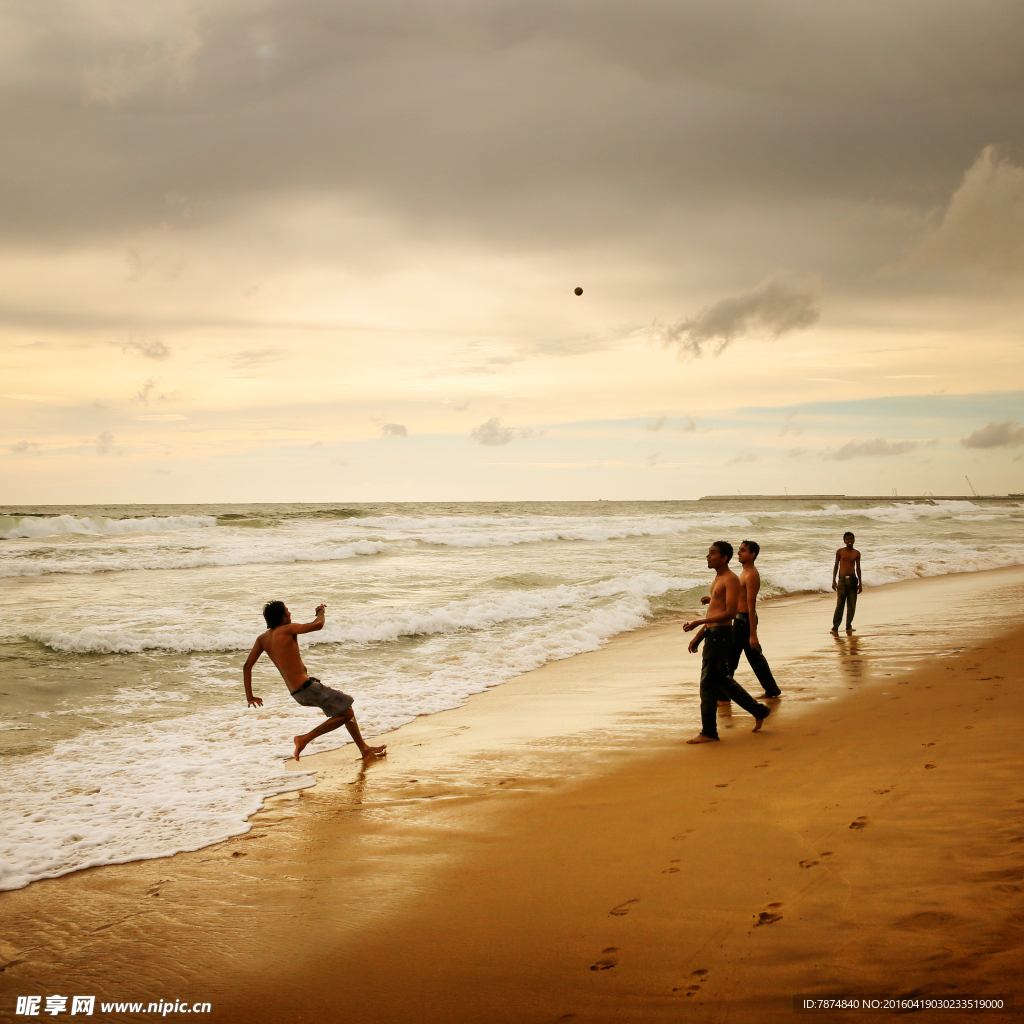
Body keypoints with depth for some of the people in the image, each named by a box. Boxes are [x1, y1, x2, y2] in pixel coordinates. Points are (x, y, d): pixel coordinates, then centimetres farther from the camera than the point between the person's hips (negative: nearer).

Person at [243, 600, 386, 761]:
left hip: (296, 692, 9)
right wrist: (321, 611, 6)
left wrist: (250, 697, 12)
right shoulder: (287, 630, -11)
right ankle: (304, 739, -6)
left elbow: (247, 666, 10)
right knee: (346, 714, -7)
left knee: (345, 707, 19)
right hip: (306, 686, -9)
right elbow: (318, 625, -18)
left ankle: (365, 749, 24)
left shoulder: (262, 638, 11)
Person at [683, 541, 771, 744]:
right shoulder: (718, 578, 16)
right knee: (723, 680, 18)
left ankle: (708, 732, 3)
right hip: (713, 634, 10)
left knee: (708, 683, -5)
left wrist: (698, 622, -24)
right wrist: (698, 636, 20)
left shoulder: (731, 579, -14)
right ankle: (759, 711, 29)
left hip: (721, 635, -10)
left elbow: (730, 613, -22)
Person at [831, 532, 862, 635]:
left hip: (853, 580, 2)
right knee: (840, 605, -7)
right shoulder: (840, 552, 4)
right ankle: (835, 628, -5)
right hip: (842, 580, -2)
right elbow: (836, 566, 5)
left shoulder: (857, 553, 9)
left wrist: (860, 583, 9)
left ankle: (849, 626, 17)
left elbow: (858, 568, 12)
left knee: (852, 605, 3)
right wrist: (834, 580, -1)